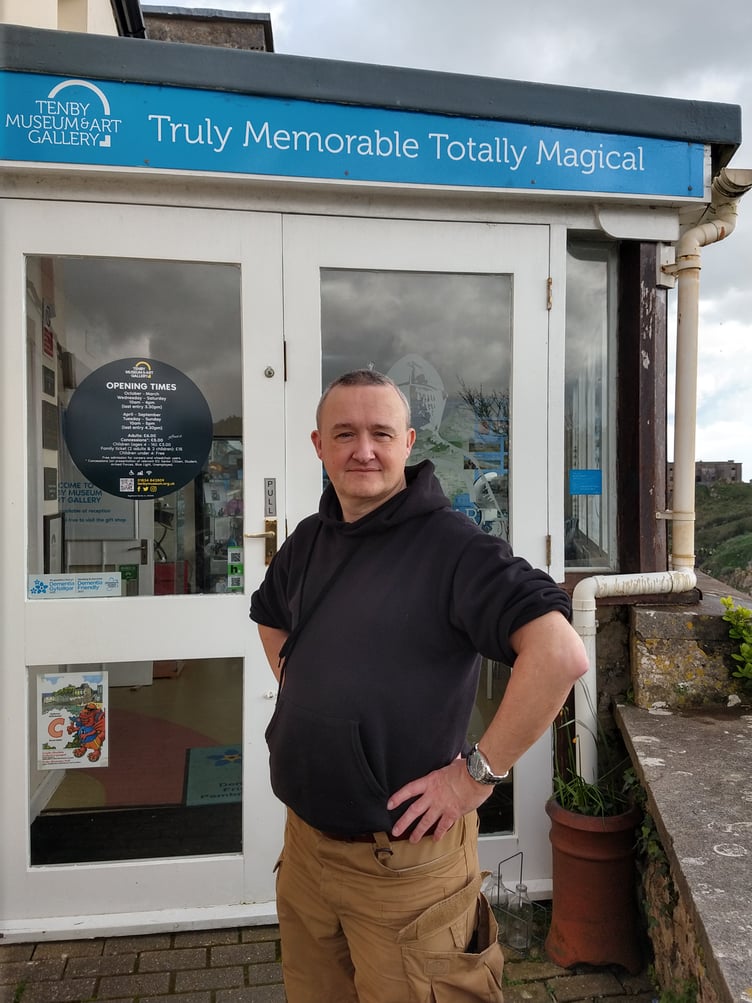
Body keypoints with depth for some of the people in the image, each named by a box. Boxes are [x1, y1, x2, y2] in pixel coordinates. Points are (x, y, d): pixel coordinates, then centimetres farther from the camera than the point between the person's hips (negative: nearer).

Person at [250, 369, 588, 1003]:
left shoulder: (450, 545, -19)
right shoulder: (309, 541, 4)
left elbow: (561, 654, -29)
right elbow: (271, 618, 24)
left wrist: (478, 772, -23)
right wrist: (301, 699, 9)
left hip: (403, 855, -6)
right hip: (304, 839, 7)